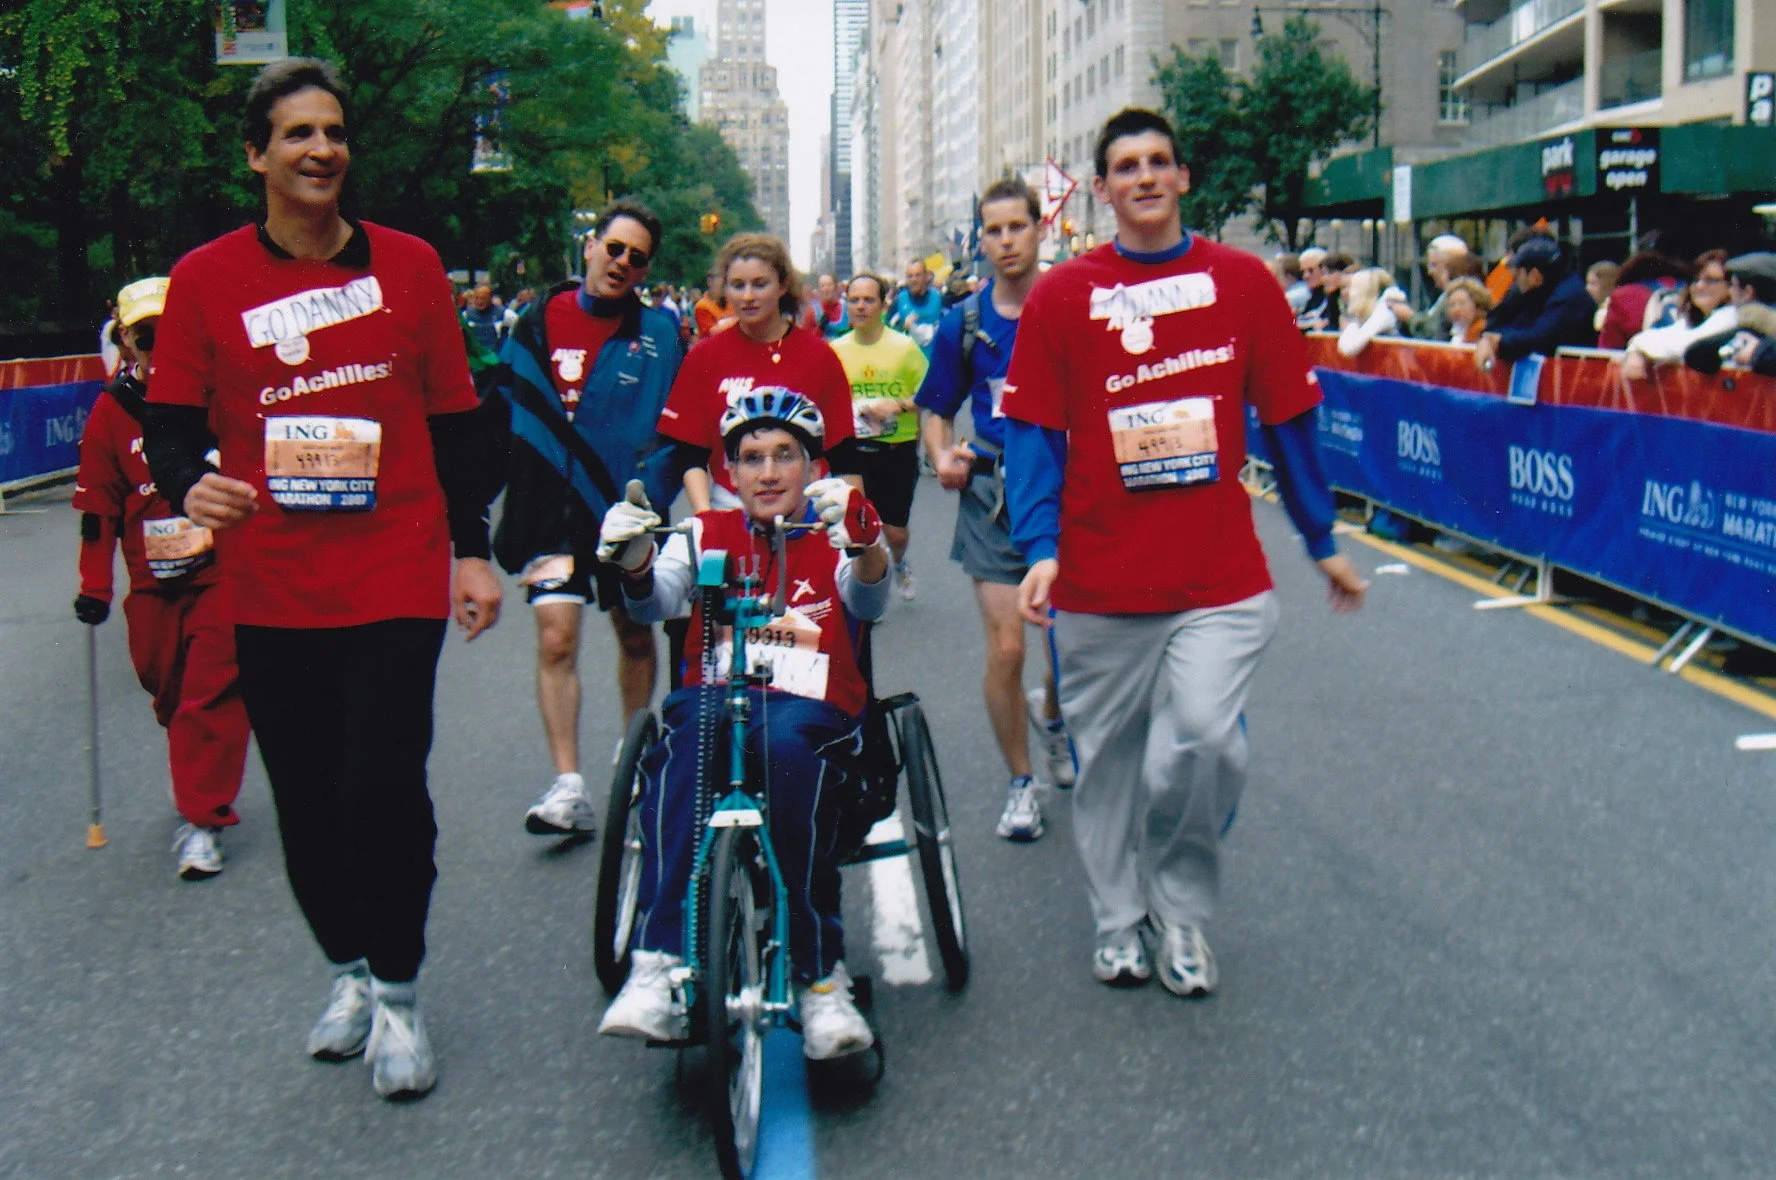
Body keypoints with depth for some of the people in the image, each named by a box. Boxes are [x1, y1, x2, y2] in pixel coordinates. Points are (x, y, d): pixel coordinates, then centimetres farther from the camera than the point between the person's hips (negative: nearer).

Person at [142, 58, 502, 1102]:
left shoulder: (407, 265, 4)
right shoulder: (207, 280, 2)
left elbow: (456, 419, 8)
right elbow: (172, 420, 4)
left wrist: (473, 551, 5)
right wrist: (190, 485, -18)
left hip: (395, 578, -1)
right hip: (270, 592, 2)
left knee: (385, 788, -8)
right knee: (307, 804, 10)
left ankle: (398, 993, 11)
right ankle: (351, 969, 31)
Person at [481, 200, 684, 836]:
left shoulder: (659, 332, -2)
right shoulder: (539, 321, 1)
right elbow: (500, 413, 7)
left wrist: (651, 497, -13)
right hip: (551, 504, 0)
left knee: (635, 635, 15)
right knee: (556, 636, -12)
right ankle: (568, 788, -12)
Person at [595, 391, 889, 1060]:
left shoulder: (833, 540, 14)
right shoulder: (706, 535, 19)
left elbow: (868, 600, -10)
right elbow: (657, 602, 0)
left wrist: (865, 540, -33)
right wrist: (634, 563, -24)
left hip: (810, 707, -1)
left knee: (788, 741, -37)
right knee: (686, 731, -35)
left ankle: (820, 977, -31)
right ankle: (657, 966, -42)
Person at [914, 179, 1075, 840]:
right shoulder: (964, 325, 5)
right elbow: (938, 412, 14)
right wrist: (943, 456, -5)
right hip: (993, 492, 0)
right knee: (1006, 647, -6)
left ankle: (1052, 713, 41)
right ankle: (1019, 784, 13)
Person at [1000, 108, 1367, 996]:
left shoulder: (1243, 283, 5)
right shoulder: (1061, 297, 3)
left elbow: (1287, 418, 10)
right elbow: (1034, 432, 3)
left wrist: (1322, 542, 14)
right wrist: (1039, 546, -10)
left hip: (1221, 575, 0)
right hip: (1100, 582, 1)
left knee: (1204, 740, -14)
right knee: (1109, 759, 9)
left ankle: (1181, 910, 12)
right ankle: (1118, 922, 29)